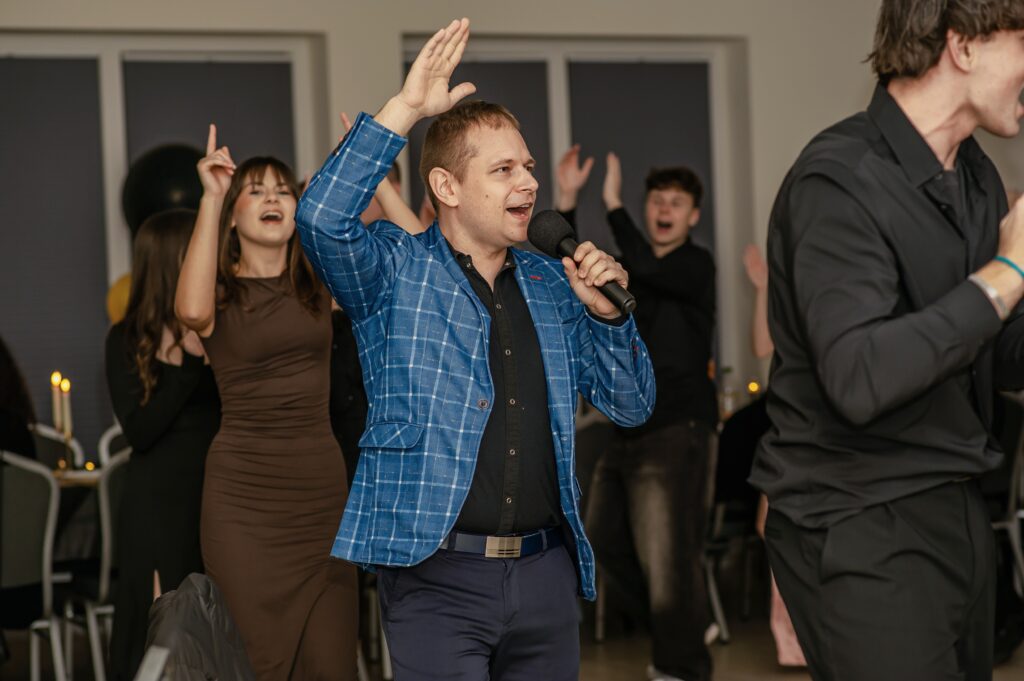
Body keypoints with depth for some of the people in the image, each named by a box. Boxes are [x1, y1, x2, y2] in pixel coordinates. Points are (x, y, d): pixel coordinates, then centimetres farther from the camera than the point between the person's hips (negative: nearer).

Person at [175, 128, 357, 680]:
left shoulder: (317, 283, 10)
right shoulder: (222, 293, 0)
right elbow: (192, 310, -25)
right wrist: (211, 198, -18)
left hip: (321, 487, 3)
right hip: (244, 494, -3)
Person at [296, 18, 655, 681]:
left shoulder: (552, 284, 13)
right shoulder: (396, 271, 0)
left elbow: (634, 405, 15)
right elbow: (323, 217, -21)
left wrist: (605, 313, -2)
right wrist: (406, 107, -21)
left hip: (546, 569, 5)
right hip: (438, 575, -5)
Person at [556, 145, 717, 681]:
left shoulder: (695, 265, -4)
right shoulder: (627, 268, 15)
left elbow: (647, 269, -23)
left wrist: (613, 204, -21)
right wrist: (566, 201, -8)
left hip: (676, 431, -8)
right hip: (627, 430, 8)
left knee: (668, 556, -10)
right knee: (606, 542, 15)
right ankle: (687, 629, 29)